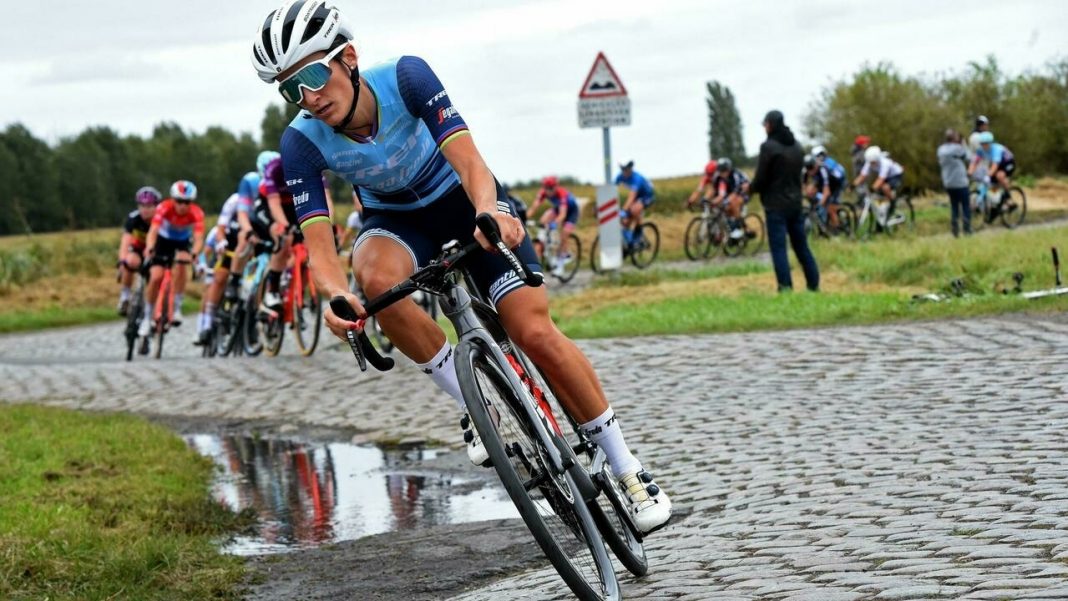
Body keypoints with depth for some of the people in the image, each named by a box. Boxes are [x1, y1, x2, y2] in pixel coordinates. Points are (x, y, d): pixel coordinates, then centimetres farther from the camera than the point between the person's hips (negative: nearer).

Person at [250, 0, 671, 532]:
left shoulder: (404, 77, -29)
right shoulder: (303, 142, -24)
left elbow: (466, 157, -38)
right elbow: (317, 240, -30)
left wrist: (488, 211, -60)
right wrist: (335, 295, -52)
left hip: (462, 198, -1)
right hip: (394, 219, 2)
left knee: (535, 332, -17)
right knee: (377, 278, -36)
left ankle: (630, 471, -3)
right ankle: (472, 404, -16)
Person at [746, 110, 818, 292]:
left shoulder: (768, 147, -13)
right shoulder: (795, 145, 9)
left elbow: (761, 178, -13)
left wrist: (750, 187, 7)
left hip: (776, 205, -7)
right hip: (795, 203, 7)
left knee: (779, 249, -4)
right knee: (802, 247, 13)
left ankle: (786, 288, -9)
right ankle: (814, 285, 15)